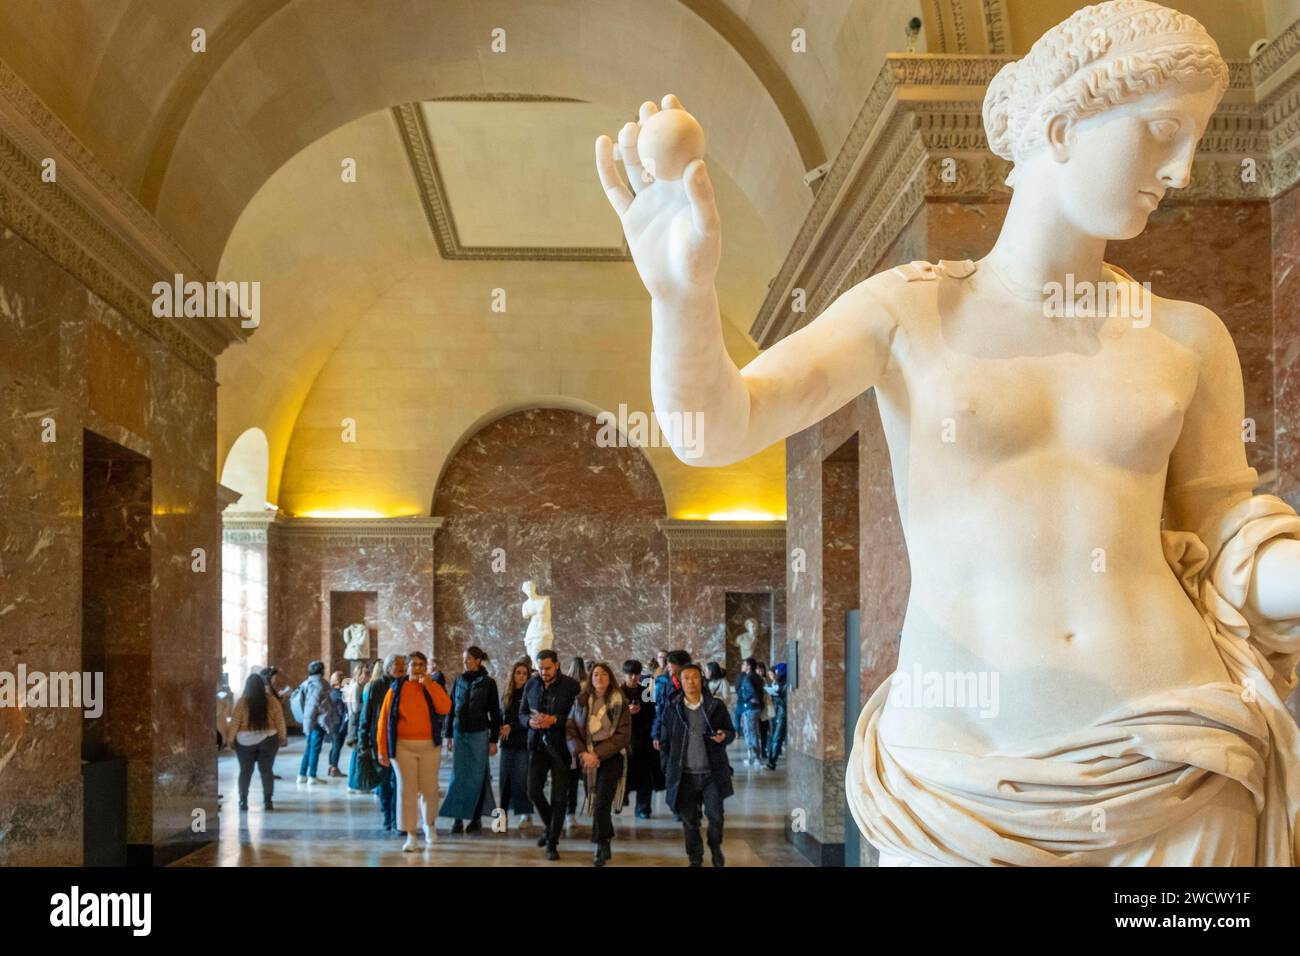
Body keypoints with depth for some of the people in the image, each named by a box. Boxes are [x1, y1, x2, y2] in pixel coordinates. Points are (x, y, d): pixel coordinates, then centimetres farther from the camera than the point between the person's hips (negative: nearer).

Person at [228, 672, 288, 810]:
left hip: (245, 740, -1)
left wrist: (231, 739, 5)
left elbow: (234, 722, -4)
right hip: (268, 739, 1)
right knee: (266, 770, 6)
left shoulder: (242, 701, -6)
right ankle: (267, 800, 5)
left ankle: (243, 800, 10)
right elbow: (279, 720, 2)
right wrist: (282, 737, 11)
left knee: (245, 770, 9)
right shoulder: (271, 700, -2)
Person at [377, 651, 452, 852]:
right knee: (406, 790, -4)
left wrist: (429, 685, -16)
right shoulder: (397, 688, 2)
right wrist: (382, 749, -1)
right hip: (403, 746, -1)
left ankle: (429, 824, 33)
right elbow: (384, 719, 2)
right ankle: (410, 835, 1)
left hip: (429, 746, 1)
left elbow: (445, 708, -14)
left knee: (429, 788, 8)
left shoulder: (433, 687, 5)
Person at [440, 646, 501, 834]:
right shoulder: (459, 681, 7)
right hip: (460, 734, 3)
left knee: (477, 776, 2)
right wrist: (449, 735, 9)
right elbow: (451, 709, 12)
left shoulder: (488, 683, -3)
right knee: (458, 776, -1)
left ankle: (476, 817, 11)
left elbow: (495, 713, -2)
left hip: (479, 734, -3)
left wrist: (493, 740, -6)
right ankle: (457, 818, 1)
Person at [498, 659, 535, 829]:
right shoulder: (507, 694, 14)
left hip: (524, 742, -5)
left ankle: (526, 813, 5)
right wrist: (502, 729, 3)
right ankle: (505, 812, 8)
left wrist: (511, 727, -9)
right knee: (505, 777, 2)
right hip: (508, 742, 5)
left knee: (522, 778, -5)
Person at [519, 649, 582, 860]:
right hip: (538, 745, 4)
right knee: (533, 791, 2)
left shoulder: (571, 685, -7)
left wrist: (555, 720, -21)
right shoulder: (531, 684, 6)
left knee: (559, 796, 0)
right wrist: (530, 722, -10)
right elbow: (522, 713, 12)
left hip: (560, 746, -4)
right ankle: (550, 827, 29)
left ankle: (552, 843, 12)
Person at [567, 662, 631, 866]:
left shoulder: (619, 703, -1)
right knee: (595, 802, 7)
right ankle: (605, 844, 21)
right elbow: (571, 730, 3)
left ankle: (601, 848, -5)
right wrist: (582, 753, -12)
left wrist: (598, 755, -14)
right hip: (586, 759, 3)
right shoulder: (580, 701, 7)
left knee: (602, 804, -12)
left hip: (610, 758, -3)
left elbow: (622, 735, -6)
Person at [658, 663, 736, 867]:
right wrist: (668, 769, 2)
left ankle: (715, 846, 24)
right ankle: (695, 859, 21)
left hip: (712, 773, -1)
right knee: (689, 820, 5)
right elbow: (664, 741, 8)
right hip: (685, 775, 1)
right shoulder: (673, 709, 4)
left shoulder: (716, 706, 2)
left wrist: (724, 736, -14)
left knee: (715, 814, -5)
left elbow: (731, 731, 9)